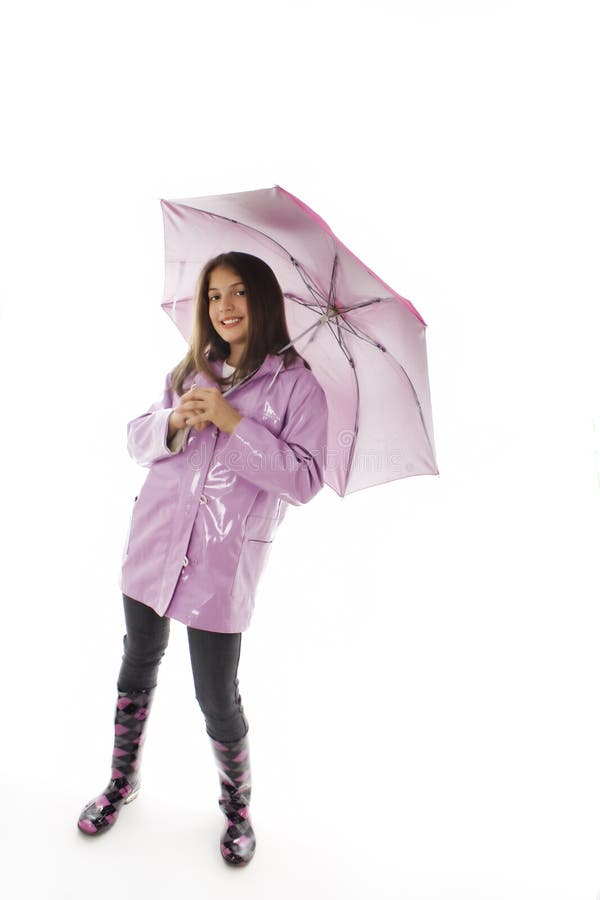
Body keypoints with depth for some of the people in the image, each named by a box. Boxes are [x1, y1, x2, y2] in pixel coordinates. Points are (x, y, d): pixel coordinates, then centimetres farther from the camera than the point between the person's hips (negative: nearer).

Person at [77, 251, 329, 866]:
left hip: (224, 562, -5)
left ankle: (237, 804, 33)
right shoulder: (191, 372, 9)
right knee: (138, 664, 19)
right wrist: (173, 421, -11)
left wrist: (233, 422, -20)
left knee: (217, 696, 3)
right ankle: (123, 781, 44)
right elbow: (137, 441, 11)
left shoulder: (297, 384, -6)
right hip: (154, 542, 5)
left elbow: (304, 480, -14)